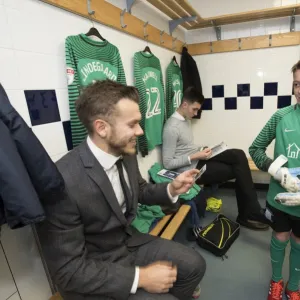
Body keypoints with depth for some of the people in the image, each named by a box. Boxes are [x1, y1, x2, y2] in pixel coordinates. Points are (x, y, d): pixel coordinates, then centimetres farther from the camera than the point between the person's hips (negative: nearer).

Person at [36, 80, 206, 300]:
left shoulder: (127, 155, -9)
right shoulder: (63, 182, -32)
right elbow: (68, 270, -24)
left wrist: (171, 189, -8)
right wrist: (140, 277, -22)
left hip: (129, 243, 7)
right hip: (92, 274, -6)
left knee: (195, 265, 4)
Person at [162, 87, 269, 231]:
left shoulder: (185, 119, 10)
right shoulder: (171, 128, -21)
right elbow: (167, 163, -21)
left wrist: (201, 150, 2)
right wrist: (196, 156, -21)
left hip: (197, 159, 8)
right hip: (191, 169, -8)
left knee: (238, 155, -9)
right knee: (238, 170, -8)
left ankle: (247, 214, 0)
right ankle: (250, 214, 15)